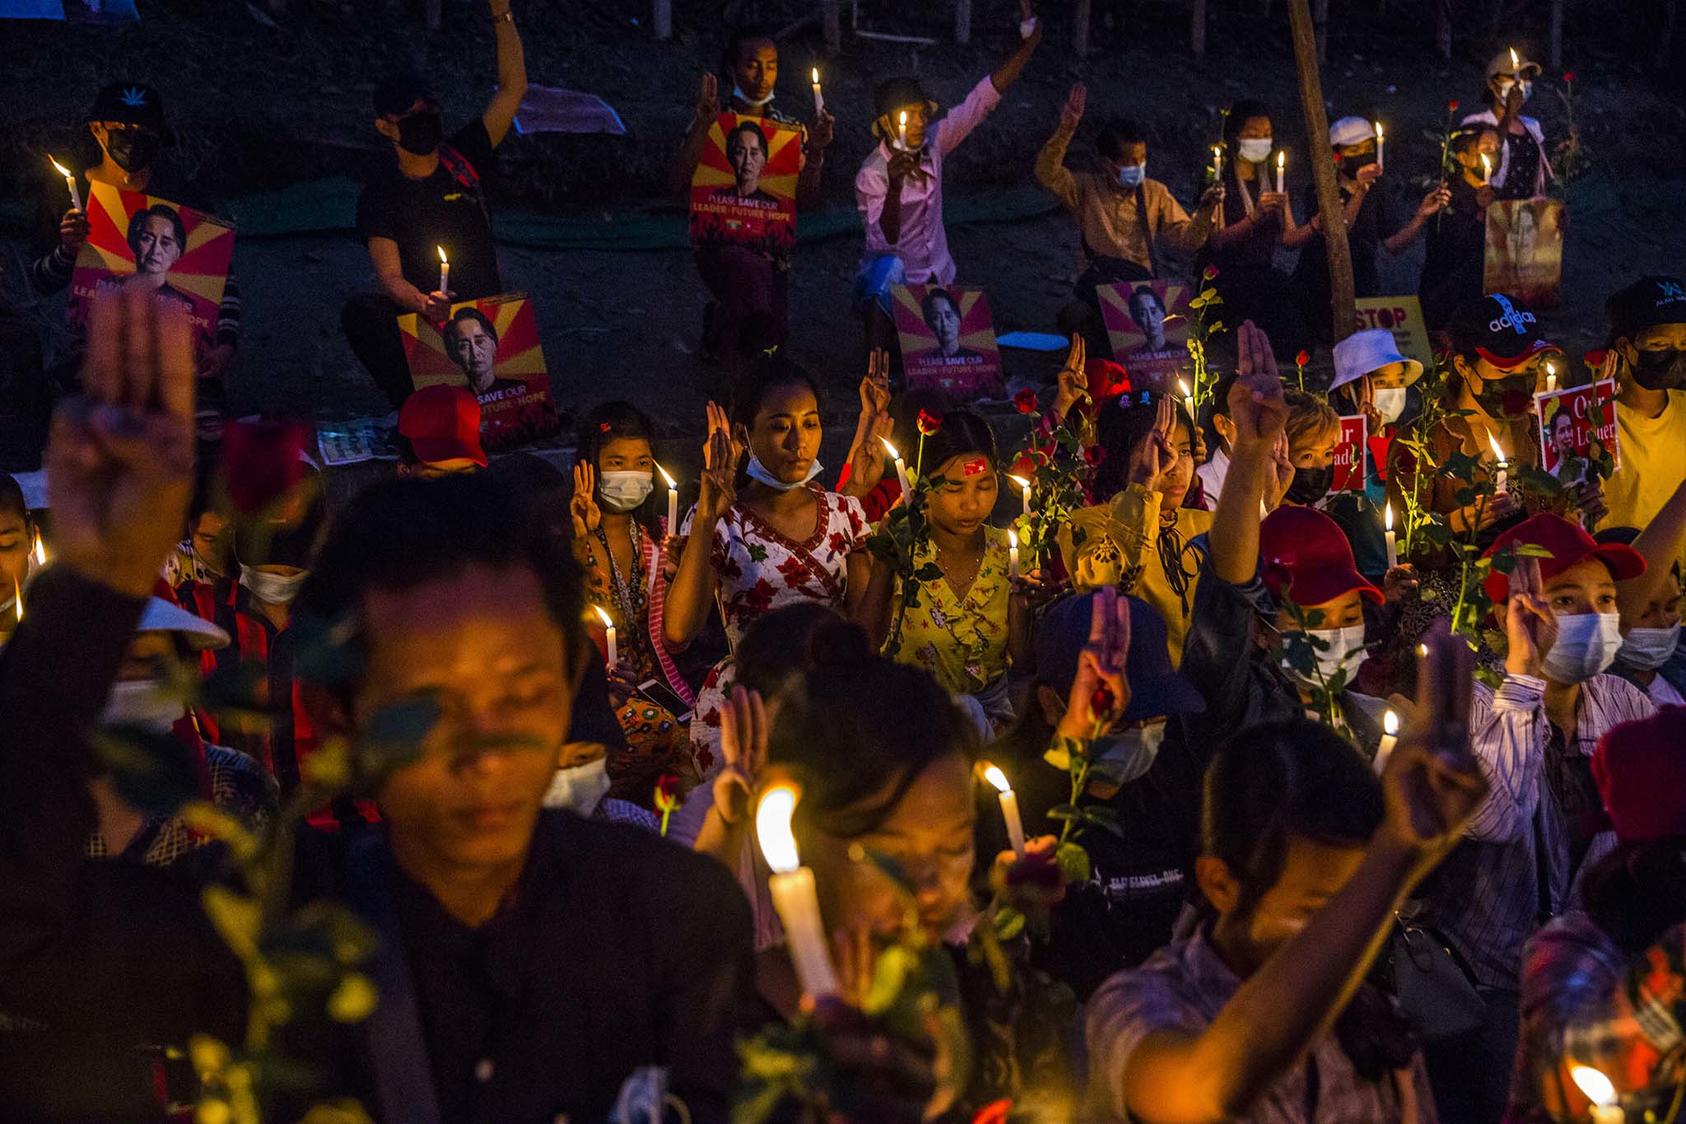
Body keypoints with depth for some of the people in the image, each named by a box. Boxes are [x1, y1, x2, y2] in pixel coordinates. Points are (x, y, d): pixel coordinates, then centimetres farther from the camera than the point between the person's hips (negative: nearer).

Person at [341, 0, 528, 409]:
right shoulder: (379, 194, 0)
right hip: (418, 321, 0)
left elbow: (513, 87, 1)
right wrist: (424, 304, -35)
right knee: (359, 310, -32)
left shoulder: (463, 158, 6)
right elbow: (390, 277, -12)